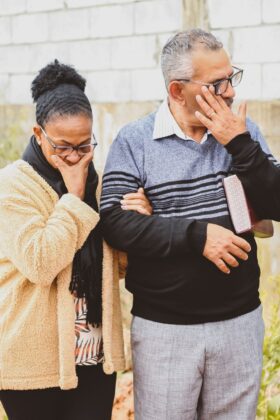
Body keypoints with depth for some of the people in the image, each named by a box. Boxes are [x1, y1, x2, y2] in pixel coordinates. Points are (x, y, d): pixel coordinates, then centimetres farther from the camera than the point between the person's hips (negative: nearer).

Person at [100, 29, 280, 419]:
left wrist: (240, 146, -17)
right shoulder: (134, 141, -7)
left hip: (240, 321, 3)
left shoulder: (242, 130, 2)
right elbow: (114, 222, -16)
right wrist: (197, 235, -22)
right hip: (163, 327, -2)